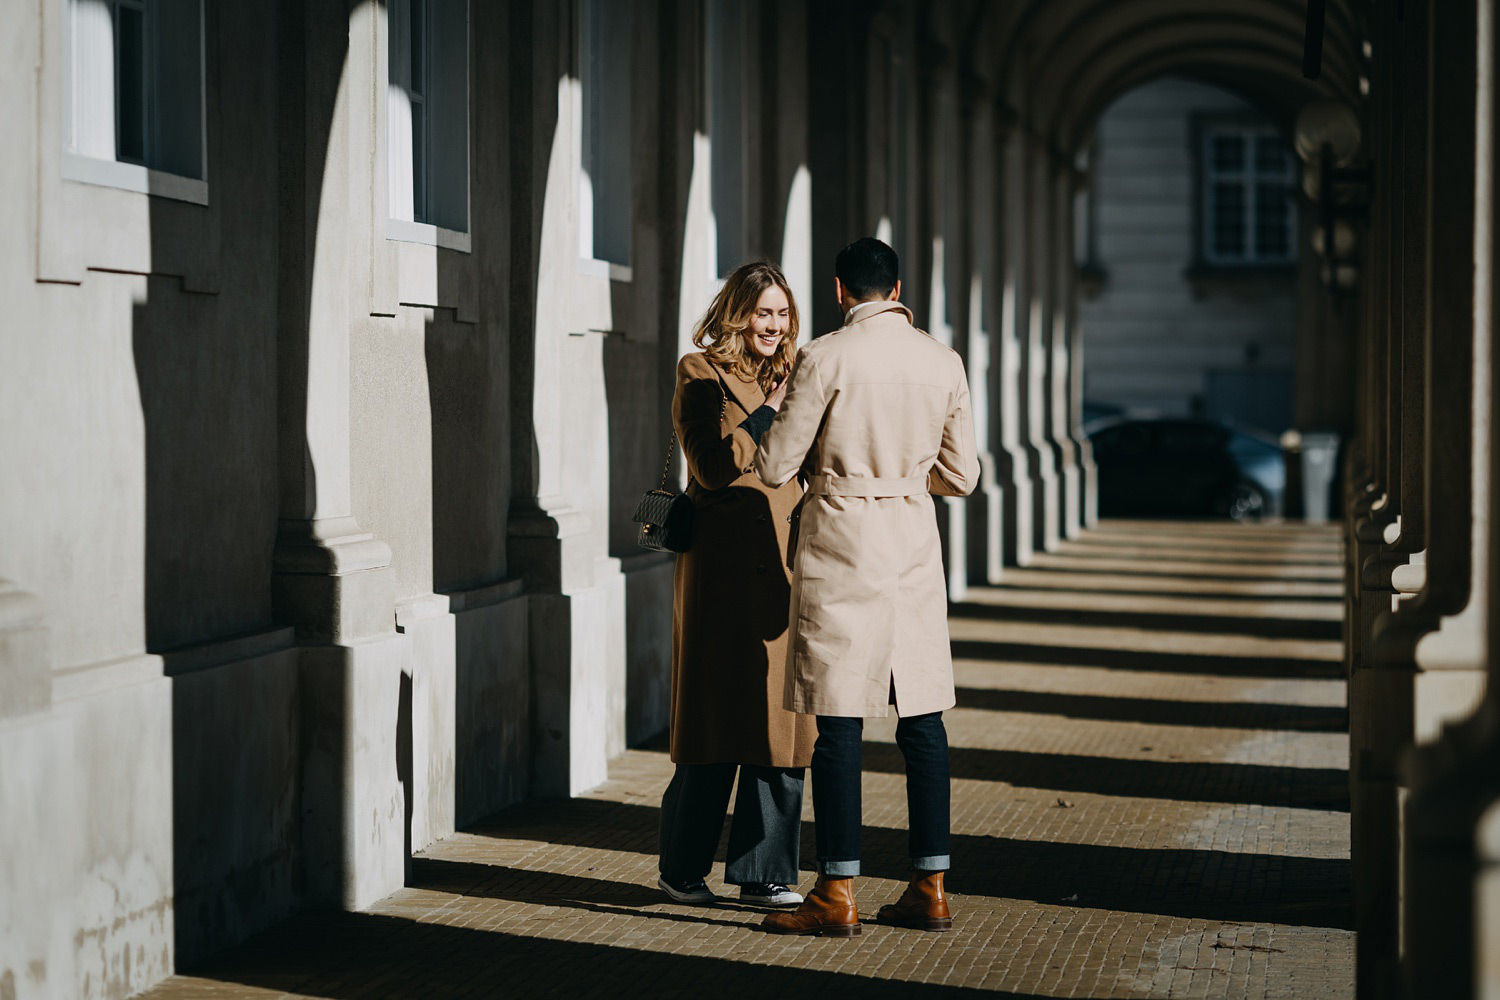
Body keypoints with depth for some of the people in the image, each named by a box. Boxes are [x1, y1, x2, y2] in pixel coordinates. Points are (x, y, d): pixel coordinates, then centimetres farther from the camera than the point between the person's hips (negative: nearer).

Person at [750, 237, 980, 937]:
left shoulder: (824, 359, -10)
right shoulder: (943, 362, 5)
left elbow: (773, 467, -6)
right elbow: (961, 477, 10)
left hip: (841, 548, -5)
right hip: (914, 546, 5)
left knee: (838, 721, -2)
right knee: (921, 718, 9)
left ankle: (836, 896, 1)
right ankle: (930, 887, 13)